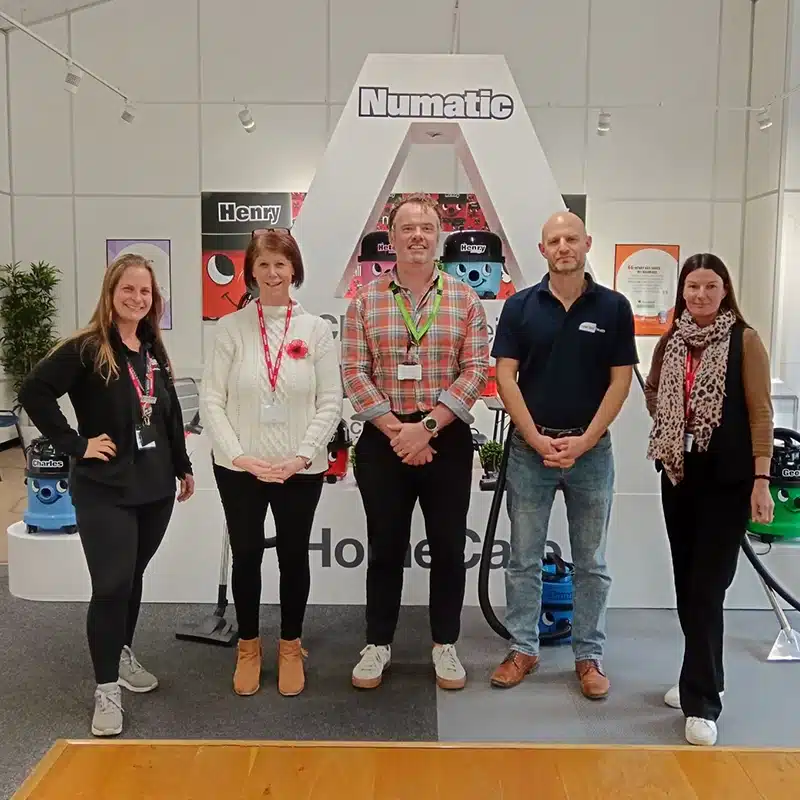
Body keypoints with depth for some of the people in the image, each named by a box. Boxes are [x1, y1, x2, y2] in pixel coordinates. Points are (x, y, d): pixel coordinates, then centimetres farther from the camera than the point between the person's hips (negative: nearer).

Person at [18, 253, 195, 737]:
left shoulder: (154, 351, 9)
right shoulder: (86, 349, -11)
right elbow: (34, 392, -18)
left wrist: (183, 467, 18)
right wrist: (75, 445, -17)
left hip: (154, 486, 6)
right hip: (104, 489, -6)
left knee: (134, 576, 17)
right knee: (111, 585, -5)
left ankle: (123, 654, 37)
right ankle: (106, 689, 9)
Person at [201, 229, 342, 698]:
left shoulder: (316, 329, -1)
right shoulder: (232, 328, -3)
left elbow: (331, 402, -3)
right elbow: (212, 400, -4)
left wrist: (301, 456, -12)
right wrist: (239, 455, -13)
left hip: (301, 469, 0)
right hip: (239, 467, 0)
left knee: (294, 555, 13)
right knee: (246, 556, 13)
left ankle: (291, 646, 32)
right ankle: (248, 647, 33)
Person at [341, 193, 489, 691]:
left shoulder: (465, 300, 2)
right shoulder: (365, 301, 3)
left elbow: (476, 370, -6)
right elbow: (354, 372, -3)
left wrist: (427, 427, -15)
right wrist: (396, 430, -13)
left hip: (448, 438, 0)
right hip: (383, 438, 0)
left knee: (448, 545, 8)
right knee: (385, 546, 10)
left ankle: (445, 645, 26)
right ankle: (378, 644, 25)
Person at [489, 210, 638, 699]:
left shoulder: (613, 307, 0)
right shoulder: (520, 306, 1)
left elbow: (620, 381, -2)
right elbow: (505, 377, -3)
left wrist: (582, 442, -11)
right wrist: (539, 441, -11)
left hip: (591, 450, 0)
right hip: (529, 448, 0)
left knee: (591, 563, 9)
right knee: (524, 559, 8)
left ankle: (589, 655, 23)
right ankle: (523, 649, 23)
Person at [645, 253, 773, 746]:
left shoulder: (745, 341, -5)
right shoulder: (670, 343, 8)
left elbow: (760, 412, -8)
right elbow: (653, 395, 23)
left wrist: (761, 479, -14)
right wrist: (673, 430, 8)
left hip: (727, 479, -5)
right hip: (679, 474, 5)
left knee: (707, 589, -6)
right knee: (687, 584, 12)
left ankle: (702, 703, 2)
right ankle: (702, 681, 29)